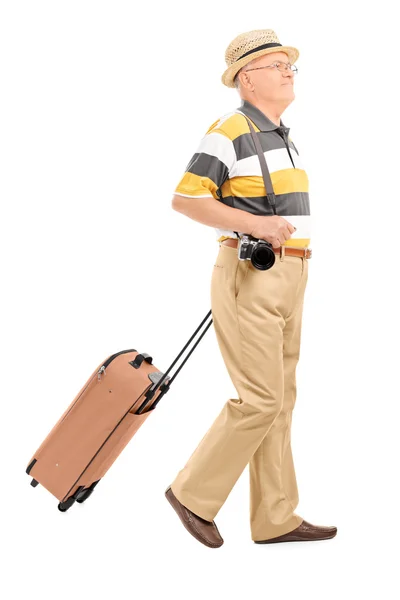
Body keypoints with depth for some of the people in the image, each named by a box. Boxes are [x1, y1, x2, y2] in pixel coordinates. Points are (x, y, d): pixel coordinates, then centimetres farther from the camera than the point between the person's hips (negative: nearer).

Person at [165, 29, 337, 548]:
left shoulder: (284, 138, 18)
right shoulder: (229, 131, -9)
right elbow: (185, 199, -15)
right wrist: (252, 225, -21)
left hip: (287, 280, 9)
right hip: (250, 276, -9)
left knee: (279, 399, 9)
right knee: (259, 399, -10)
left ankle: (274, 518, 16)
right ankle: (195, 494, 6)